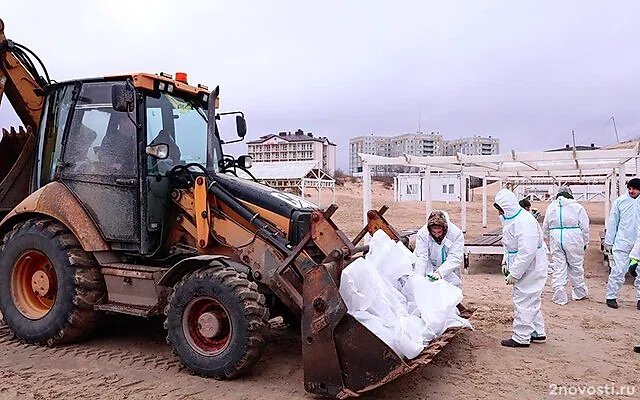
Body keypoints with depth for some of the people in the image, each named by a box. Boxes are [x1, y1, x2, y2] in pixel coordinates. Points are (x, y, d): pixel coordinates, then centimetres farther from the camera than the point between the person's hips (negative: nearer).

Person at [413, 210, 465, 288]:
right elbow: (421, 258, -26)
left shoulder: (456, 233, -23)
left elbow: (455, 258, -28)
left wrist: (440, 273, -41)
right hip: (430, 267, 0)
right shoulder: (422, 234, -22)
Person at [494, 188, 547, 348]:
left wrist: (514, 273, -26)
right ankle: (538, 333, 33)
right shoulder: (512, 219, 7)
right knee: (531, 301, 20)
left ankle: (521, 338, 8)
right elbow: (511, 246, 19)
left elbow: (526, 252, -30)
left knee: (523, 302, -2)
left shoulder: (524, 222, -27)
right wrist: (506, 263, 10)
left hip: (531, 269, -11)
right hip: (526, 268, 11)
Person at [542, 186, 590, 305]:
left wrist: (549, 241, 24)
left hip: (555, 240, 2)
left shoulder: (551, 207, 8)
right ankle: (579, 292, 26)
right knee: (576, 266, 12)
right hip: (573, 240, -2)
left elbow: (545, 227, 13)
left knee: (558, 268, 4)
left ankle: (559, 297, 5)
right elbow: (584, 227, 1)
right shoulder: (577, 207, 0)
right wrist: (585, 242, 11)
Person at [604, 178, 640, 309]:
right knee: (618, 271, -3)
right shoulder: (620, 201, 0)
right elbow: (613, 223, 4)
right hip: (623, 243, -2)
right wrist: (609, 242, 3)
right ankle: (611, 297, 7)